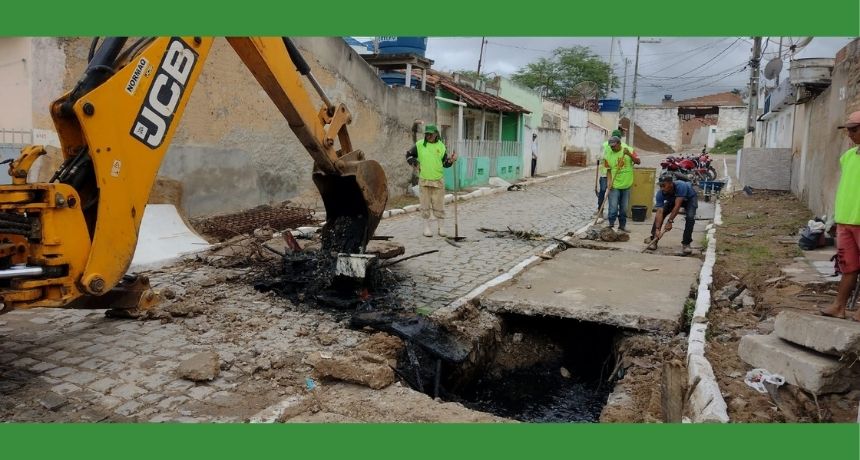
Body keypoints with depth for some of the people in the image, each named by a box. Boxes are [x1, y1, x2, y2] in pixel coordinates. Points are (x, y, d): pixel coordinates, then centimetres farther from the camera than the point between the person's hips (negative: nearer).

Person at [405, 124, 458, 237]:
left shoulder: (441, 146, 4)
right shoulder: (419, 144, -1)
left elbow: (445, 163, 9)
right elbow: (409, 155, 11)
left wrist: (451, 160, -10)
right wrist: (415, 163, -3)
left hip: (438, 181, 1)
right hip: (424, 180, 0)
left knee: (439, 206, 4)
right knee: (425, 206, 6)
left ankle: (441, 228, 13)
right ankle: (426, 228, 15)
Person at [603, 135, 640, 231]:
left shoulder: (629, 150, -2)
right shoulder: (608, 154, -4)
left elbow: (638, 161, -10)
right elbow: (608, 170, -1)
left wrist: (629, 154, -25)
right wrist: (609, 181, -13)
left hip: (626, 184, 2)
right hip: (614, 185, -2)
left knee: (624, 207, 11)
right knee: (613, 207, -6)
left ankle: (622, 225, 22)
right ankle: (611, 224, 1)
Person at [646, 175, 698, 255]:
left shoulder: (681, 186, -43)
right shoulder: (660, 193, -31)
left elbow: (677, 206, -44)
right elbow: (660, 212, -35)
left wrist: (670, 221, -47)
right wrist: (657, 229, -44)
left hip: (690, 198, -3)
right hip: (672, 200, 4)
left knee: (690, 217, -25)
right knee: (658, 215, -12)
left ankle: (686, 244, -16)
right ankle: (653, 239, -2)